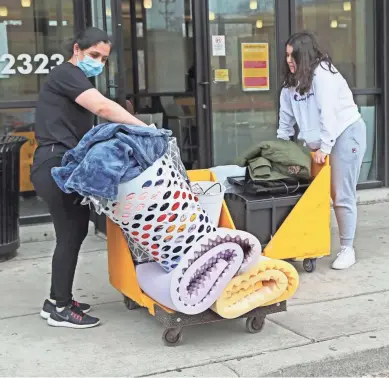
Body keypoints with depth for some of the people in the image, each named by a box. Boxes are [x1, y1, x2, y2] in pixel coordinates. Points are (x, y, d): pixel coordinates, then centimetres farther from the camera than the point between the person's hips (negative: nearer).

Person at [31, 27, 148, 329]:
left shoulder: (77, 83, 25)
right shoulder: (66, 74, -7)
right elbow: (103, 107, -22)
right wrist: (146, 129, -26)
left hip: (66, 166, 10)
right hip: (57, 165, -10)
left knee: (74, 232, 12)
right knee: (70, 235, -6)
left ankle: (58, 300, 22)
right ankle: (59, 309, 4)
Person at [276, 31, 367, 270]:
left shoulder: (323, 73, -15)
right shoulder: (292, 82, 9)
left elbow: (328, 113, -21)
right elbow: (286, 116, 13)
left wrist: (325, 147, -23)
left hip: (346, 133, -7)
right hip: (320, 140, 8)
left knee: (341, 195, -6)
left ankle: (347, 249, 4)